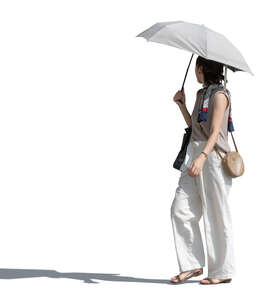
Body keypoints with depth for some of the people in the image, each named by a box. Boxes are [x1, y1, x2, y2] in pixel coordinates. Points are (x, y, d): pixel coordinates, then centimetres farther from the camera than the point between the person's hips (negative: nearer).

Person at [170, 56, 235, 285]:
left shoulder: (219, 95, -8)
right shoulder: (202, 94, 19)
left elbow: (215, 132, -18)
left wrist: (202, 157, -31)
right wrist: (182, 105, 18)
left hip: (213, 157, -9)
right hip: (195, 155, 9)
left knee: (216, 216, -2)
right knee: (181, 210, 1)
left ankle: (223, 271, 7)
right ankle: (192, 265, 7)